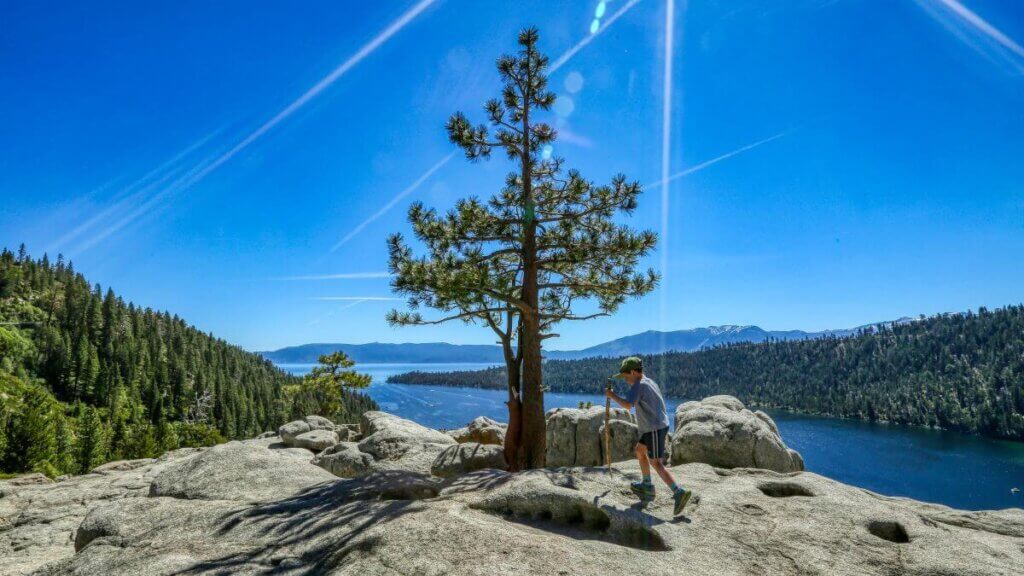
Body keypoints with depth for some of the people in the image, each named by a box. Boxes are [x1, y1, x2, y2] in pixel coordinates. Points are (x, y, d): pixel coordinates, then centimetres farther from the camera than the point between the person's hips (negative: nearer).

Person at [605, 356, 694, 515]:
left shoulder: (639, 385, -16)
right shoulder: (649, 382, 13)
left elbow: (627, 405, -28)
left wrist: (612, 395, -17)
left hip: (655, 428, -10)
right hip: (656, 426, 10)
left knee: (656, 463, -8)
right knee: (640, 450, 23)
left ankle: (679, 492, -14)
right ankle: (646, 485, 32)